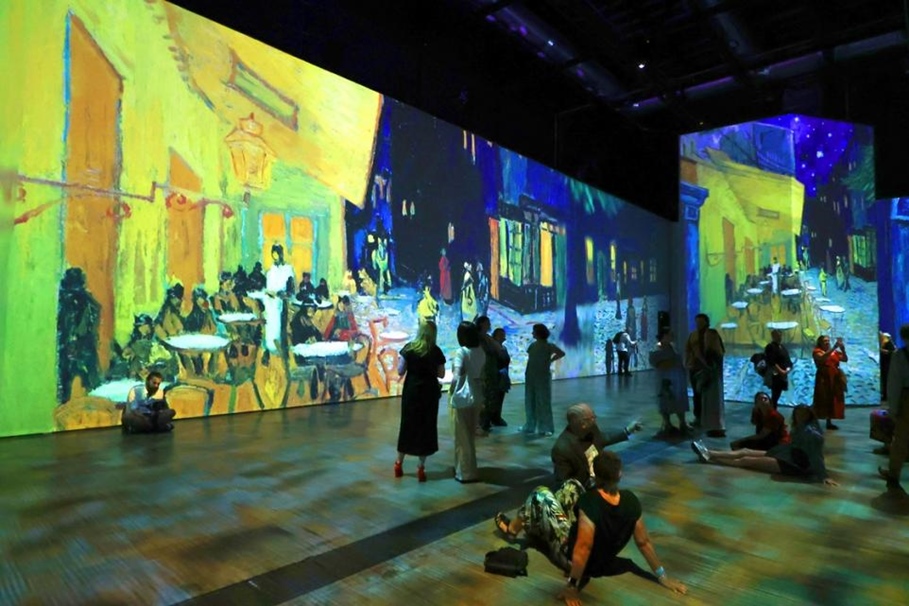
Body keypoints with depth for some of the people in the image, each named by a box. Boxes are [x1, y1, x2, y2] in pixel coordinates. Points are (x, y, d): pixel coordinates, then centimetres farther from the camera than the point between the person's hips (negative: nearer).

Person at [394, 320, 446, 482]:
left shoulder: (408, 348, -6)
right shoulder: (436, 351, -5)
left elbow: (400, 372, -7)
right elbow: (441, 374, 0)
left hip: (411, 390, 1)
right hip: (429, 392, -1)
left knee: (407, 424, 14)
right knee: (426, 426, 8)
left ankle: (399, 463, 23)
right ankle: (421, 467, 11)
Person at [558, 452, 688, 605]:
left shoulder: (589, 503, -38)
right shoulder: (631, 501, -21)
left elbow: (583, 548, -37)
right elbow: (643, 542, -10)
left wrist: (571, 586, -25)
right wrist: (662, 576, 5)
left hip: (579, 562, -4)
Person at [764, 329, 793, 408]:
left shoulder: (782, 347, 16)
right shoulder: (770, 347, -11)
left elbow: (787, 360, 18)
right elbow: (771, 362, -18)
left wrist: (788, 368, 1)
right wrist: (780, 371, -19)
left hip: (782, 375, 9)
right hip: (775, 375, -9)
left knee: (777, 395, 12)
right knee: (775, 395, -8)